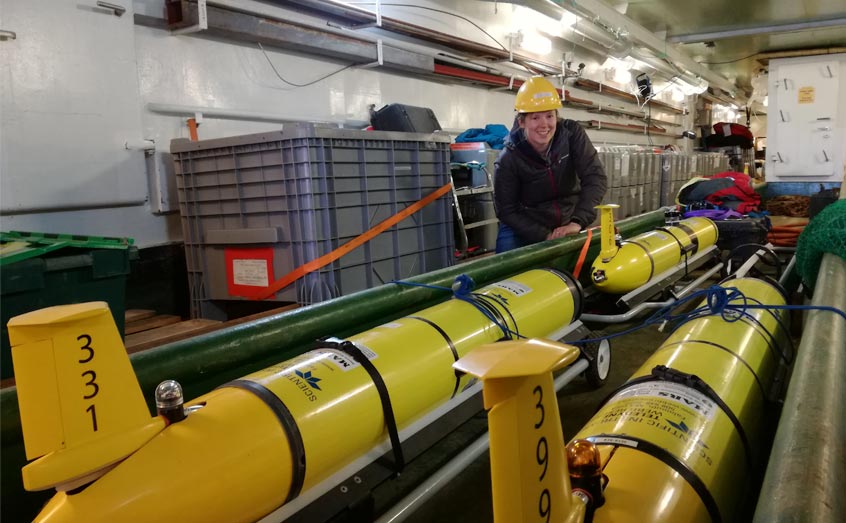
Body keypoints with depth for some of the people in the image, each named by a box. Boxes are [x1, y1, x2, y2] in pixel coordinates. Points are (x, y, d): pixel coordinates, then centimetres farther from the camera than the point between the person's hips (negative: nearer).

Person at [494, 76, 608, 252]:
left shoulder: (572, 134, -15)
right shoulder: (508, 161, -20)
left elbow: (595, 178, -20)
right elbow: (506, 211, -13)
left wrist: (578, 222, -32)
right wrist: (545, 236, -22)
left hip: (567, 227, 3)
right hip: (524, 230, -2)